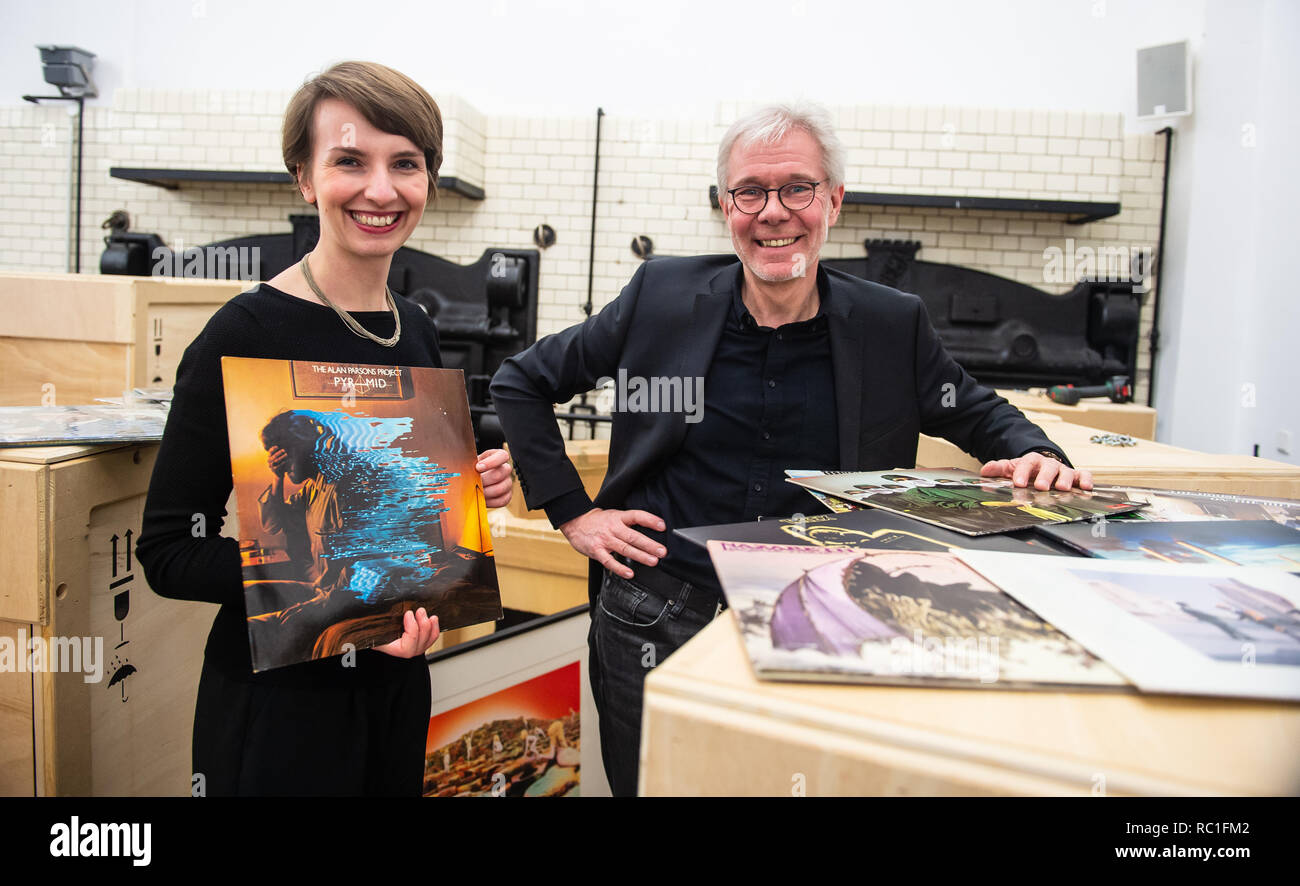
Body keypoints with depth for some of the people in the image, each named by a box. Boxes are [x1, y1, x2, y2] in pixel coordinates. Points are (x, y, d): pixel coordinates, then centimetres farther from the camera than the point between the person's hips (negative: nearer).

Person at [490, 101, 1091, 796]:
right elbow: (521, 383, 5)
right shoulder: (661, 295, -3)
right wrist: (572, 511, -2)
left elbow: (975, 411, 14)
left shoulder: (893, 325, -1)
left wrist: (1030, 452, -8)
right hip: (658, 626, 0)